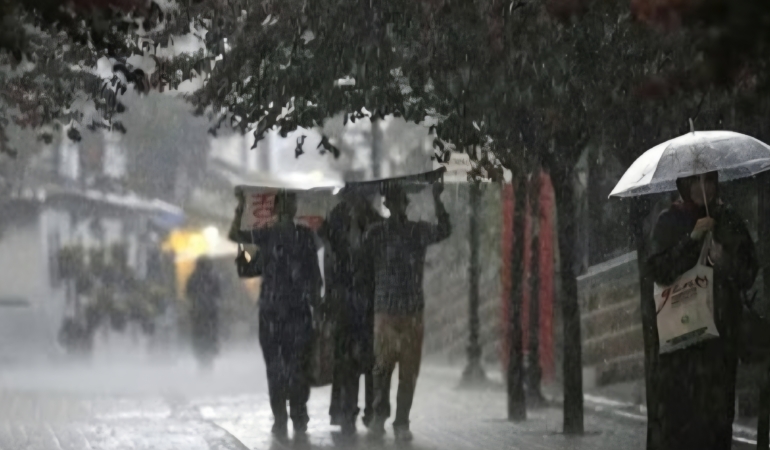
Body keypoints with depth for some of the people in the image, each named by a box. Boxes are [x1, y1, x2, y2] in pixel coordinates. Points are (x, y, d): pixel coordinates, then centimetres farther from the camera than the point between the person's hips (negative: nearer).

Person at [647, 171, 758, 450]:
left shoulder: (729, 221, 9)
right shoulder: (670, 222, 5)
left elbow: (748, 275, 8)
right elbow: (659, 271, -7)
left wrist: (726, 263, -12)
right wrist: (692, 239, -15)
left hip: (721, 326, 1)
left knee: (717, 403, -5)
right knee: (679, 403, -9)